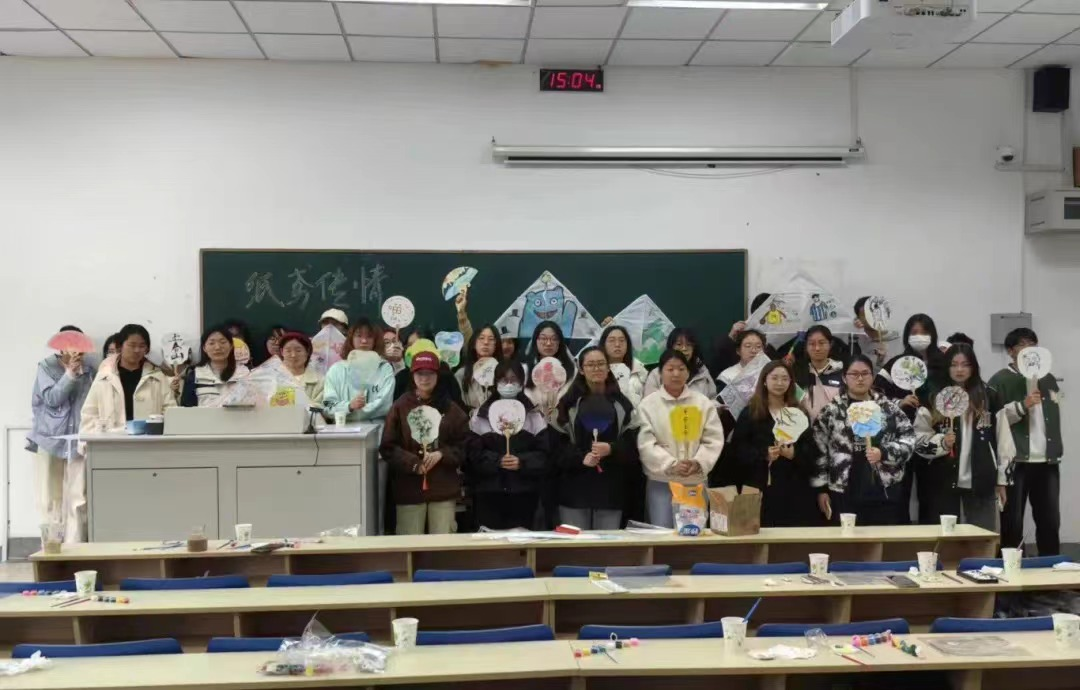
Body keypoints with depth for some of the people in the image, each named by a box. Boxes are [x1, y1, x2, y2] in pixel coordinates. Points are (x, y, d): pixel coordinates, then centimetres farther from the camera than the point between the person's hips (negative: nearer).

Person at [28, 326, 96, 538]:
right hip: (49, 439, -2)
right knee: (50, 498, 1)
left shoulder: (88, 369, 9)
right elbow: (52, 398, -11)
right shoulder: (46, 366, 1)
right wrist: (70, 374, -17)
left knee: (77, 499, -4)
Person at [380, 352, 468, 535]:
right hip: (409, 488, -1)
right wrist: (413, 464, -14)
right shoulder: (400, 407, 2)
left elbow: (465, 445, 6)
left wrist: (441, 454, -12)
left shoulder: (450, 408, 6)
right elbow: (388, 447, 0)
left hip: (444, 488, 1)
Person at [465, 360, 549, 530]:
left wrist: (522, 462, -15)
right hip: (489, 493, 0)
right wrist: (497, 461, -15)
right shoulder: (481, 415, 7)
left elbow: (544, 453, 1)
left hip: (524, 493, 0)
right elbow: (473, 452, 0)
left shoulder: (533, 415, 8)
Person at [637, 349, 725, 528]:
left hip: (696, 482, 2)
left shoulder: (703, 402, 4)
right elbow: (646, 443, -8)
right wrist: (671, 465, -20)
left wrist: (698, 463, -17)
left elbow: (714, 439, 0)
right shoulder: (648, 404, 0)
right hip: (661, 482, -2)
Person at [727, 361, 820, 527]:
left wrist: (794, 454, -14)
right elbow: (738, 448, -2)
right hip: (760, 486, -2)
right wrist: (763, 455, -17)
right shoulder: (750, 413, 6)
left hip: (793, 487, 2)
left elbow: (811, 448, 6)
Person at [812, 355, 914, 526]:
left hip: (884, 494, 1)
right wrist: (822, 488, 0)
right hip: (844, 495, -1)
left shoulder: (889, 408, 7)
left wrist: (884, 453, -13)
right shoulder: (831, 411, 3)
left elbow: (908, 439, 4)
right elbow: (819, 451, 3)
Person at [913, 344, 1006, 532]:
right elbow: (918, 439, -2)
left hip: (981, 482, 1)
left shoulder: (989, 397, 3)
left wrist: (1001, 479, 6)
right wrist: (941, 442, -21)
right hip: (943, 482, -1)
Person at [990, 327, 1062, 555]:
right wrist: (1022, 406, -19)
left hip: (1047, 461, 5)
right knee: (1012, 521, 0)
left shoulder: (1049, 379, 16)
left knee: (1050, 519, 7)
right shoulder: (1000, 380, -2)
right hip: (1015, 461, -5)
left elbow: (1055, 418, 23)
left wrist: (1057, 450, 18)